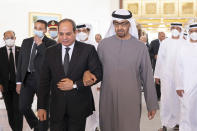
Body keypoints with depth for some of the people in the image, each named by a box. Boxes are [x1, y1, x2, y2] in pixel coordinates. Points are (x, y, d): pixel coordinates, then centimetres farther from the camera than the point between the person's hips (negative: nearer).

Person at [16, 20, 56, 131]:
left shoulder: (51, 43, -2)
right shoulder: (26, 42, 12)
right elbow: (20, 61, 11)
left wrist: (40, 44, -15)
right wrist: (19, 81, 6)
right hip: (27, 78, 4)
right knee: (23, 107, 3)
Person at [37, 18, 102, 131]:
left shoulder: (88, 49, -4)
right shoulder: (51, 52, 4)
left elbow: (98, 74, -5)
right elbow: (44, 81, 5)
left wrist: (75, 84, -13)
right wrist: (42, 107, 0)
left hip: (79, 107, -2)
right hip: (57, 108, 2)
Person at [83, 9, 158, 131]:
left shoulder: (141, 47, -2)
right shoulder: (104, 44, 2)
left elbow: (147, 77, 2)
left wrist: (152, 104, 3)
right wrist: (87, 72, -10)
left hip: (131, 101, -1)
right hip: (107, 100, 2)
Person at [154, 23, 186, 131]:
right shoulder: (165, 43, 5)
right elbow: (160, 59, 6)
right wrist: (157, 75, 4)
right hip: (166, 75, 0)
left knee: (178, 99, 3)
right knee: (166, 98, 0)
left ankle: (177, 122, 15)